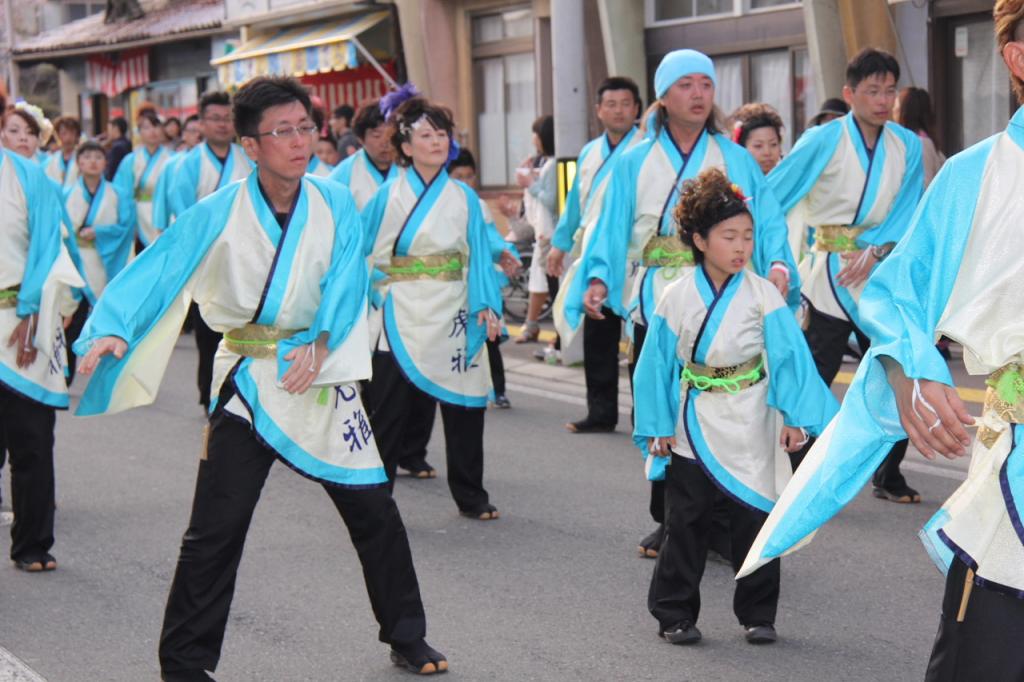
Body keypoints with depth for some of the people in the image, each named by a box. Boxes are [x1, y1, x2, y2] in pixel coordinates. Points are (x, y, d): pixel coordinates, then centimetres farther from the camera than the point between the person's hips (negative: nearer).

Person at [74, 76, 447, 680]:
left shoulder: (336, 205, -2)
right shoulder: (218, 213, -9)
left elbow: (346, 278, -11)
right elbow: (158, 269, -16)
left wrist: (320, 343, -25)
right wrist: (113, 329, -30)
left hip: (323, 377, 2)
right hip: (248, 381, -2)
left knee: (375, 513, 7)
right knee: (214, 533, -4)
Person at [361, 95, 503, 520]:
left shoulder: (464, 198, 7)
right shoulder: (388, 197, 1)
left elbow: (478, 257, 3)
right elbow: (361, 252, 3)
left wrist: (486, 305, -9)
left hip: (451, 319, 2)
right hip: (401, 319, -2)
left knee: (464, 406, 5)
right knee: (389, 411, -1)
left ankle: (470, 496, 19)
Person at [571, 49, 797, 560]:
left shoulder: (737, 161, 8)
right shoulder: (635, 164, 10)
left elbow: (767, 221, 1)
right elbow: (611, 231, 5)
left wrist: (778, 264, -18)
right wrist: (598, 278, -11)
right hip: (655, 308, 1)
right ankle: (669, 521, 17)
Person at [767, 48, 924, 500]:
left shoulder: (907, 145, 4)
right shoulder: (822, 141, -8)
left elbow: (907, 211, 0)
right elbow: (770, 198, -9)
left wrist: (876, 251, -15)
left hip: (880, 273, 4)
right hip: (828, 277, -4)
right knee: (811, 381, -3)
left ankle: (889, 477, 20)